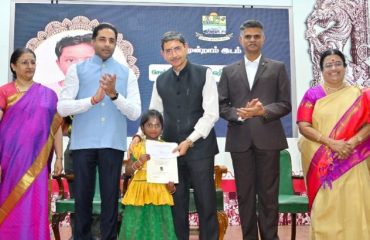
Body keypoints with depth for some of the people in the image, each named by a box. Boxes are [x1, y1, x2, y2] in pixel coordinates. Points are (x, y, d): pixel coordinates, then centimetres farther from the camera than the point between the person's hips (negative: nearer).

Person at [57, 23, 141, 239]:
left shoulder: (127, 73, 8)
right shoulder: (77, 70, 6)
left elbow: (135, 112, 0)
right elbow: (62, 107, -3)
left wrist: (114, 94, -16)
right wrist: (93, 99, -16)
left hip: (113, 144, 0)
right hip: (83, 143, 0)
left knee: (111, 197, 6)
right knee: (83, 196, 7)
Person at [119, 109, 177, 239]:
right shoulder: (137, 147, 2)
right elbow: (127, 171, 1)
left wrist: (171, 186, -8)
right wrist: (139, 162, -17)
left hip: (160, 192, 0)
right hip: (140, 192, 0)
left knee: (159, 226, 1)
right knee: (137, 227, 1)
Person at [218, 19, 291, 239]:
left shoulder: (278, 68, 10)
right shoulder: (229, 71, 14)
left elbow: (285, 104, 3)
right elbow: (221, 106, 7)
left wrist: (264, 111, -15)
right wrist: (238, 113, -12)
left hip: (268, 138, -1)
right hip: (240, 139, 2)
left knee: (268, 194, 2)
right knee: (245, 194, 6)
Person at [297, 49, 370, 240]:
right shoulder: (312, 94, 4)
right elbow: (303, 126, -4)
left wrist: (352, 142, -15)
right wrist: (331, 143, -15)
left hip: (351, 162, 1)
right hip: (322, 163, -1)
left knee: (353, 208, -1)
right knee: (325, 209, 0)